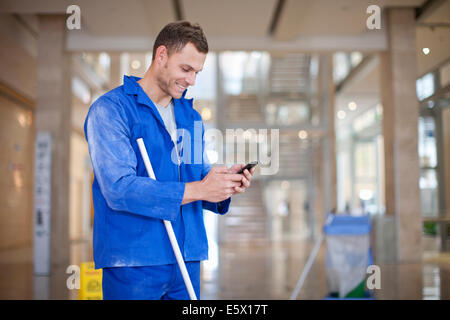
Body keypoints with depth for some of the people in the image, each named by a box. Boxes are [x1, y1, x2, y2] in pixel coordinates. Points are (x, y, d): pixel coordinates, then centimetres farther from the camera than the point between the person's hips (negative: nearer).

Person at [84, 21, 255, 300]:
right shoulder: (110, 109, -7)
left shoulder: (191, 116, 15)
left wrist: (226, 185, -8)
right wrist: (198, 189, -22)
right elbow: (119, 189, -19)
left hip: (187, 261, 6)